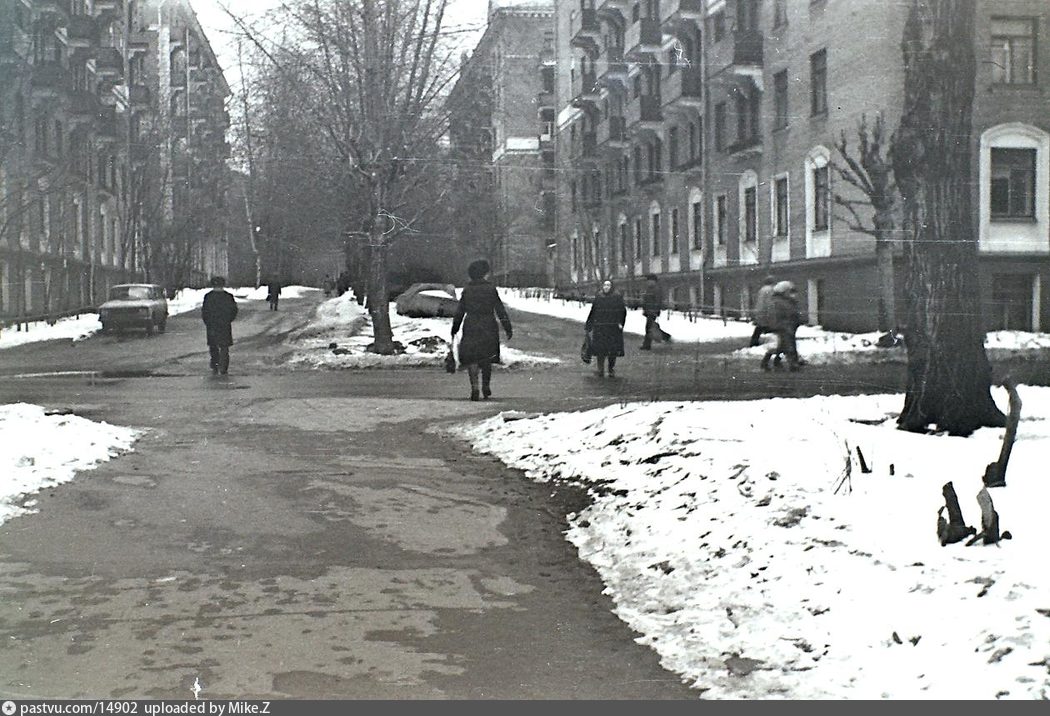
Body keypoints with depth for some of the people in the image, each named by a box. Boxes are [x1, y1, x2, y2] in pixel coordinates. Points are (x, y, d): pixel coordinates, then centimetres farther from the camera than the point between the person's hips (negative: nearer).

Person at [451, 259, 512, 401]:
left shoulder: (467, 290, 0)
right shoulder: (491, 289, -4)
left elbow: (459, 312, 3)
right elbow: (500, 311, -5)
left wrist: (454, 330, 12)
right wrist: (508, 329, 0)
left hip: (471, 327, 0)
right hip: (488, 328, 0)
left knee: (471, 358, 3)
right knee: (486, 358, 16)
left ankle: (474, 387, -14)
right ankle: (486, 387, 23)